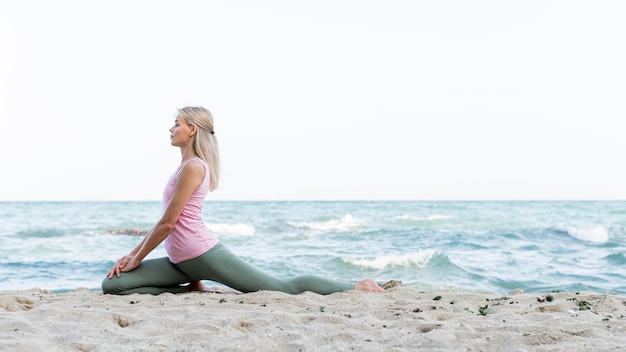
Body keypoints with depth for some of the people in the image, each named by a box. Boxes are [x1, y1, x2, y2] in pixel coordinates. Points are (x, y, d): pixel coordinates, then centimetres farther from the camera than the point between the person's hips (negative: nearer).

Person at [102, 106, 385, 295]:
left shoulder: (193, 167, -13)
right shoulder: (186, 167, 18)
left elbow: (168, 223, -14)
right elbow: (164, 223, 20)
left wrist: (137, 258, -5)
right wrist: (131, 254, 15)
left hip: (203, 255, -9)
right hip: (181, 261, 10)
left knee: (283, 288, -5)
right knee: (113, 285, 1)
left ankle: (357, 287, 8)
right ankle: (191, 289, 5)